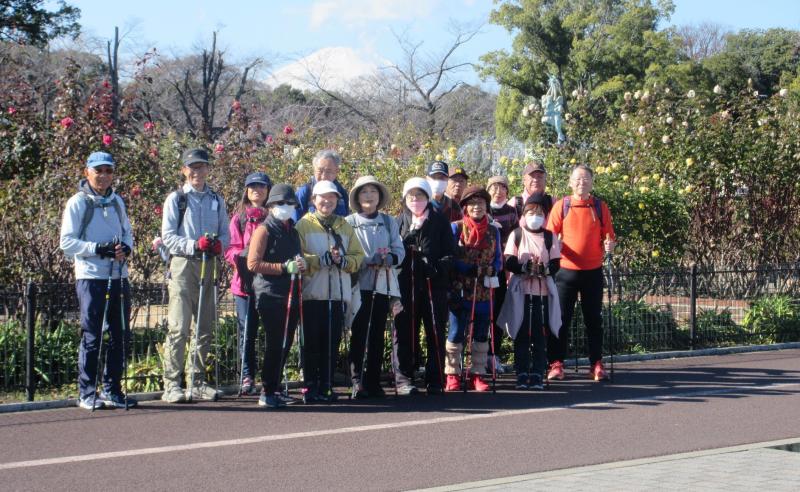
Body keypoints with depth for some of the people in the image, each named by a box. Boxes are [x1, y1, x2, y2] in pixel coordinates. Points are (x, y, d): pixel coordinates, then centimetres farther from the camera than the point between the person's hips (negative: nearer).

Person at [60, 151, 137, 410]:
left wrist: (126, 248, -3)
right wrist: (99, 248, -18)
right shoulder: (78, 202, -2)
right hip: (91, 276, -6)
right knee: (92, 336, -5)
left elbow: (127, 233, 20)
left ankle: (112, 390, 18)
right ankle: (87, 393, 2)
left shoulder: (117, 201, 15)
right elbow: (67, 242, -8)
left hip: (119, 276, 6)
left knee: (120, 335, 8)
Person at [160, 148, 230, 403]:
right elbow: (168, 236, -4)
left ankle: (197, 382, 17)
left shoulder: (216, 200, 15)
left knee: (204, 328, 8)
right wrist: (195, 245, -18)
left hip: (209, 265, 5)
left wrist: (219, 244, -8)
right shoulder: (175, 199, 2)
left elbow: (225, 233, 16)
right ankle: (171, 385, -8)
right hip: (183, 264, -5)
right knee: (179, 327, -10)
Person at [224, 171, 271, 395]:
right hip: (246, 280, 0)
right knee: (247, 330, -2)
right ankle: (247, 378, 3)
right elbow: (231, 248, 7)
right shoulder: (239, 217, 11)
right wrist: (241, 256, -13)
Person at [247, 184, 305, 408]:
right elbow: (253, 264, -11)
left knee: (285, 344, 8)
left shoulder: (293, 232, 20)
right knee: (275, 343, -8)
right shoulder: (264, 230, -3)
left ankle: (275, 388, 16)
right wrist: (284, 267, -17)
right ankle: (267, 393, -5)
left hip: (291, 295, 7)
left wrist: (301, 266, 8)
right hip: (271, 295, -7)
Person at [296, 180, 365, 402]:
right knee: (312, 342, -2)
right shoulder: (304, 225, 3)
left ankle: (325, 387, 10)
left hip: (338, 294, 4)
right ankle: (310, 386, 4)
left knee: (332, 342, 4)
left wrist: (342, 260, -10)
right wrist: (323, 259, -16)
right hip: (312, 293, -4)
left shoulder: (344, 227, 16)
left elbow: (358, 256, 10)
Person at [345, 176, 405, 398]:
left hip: (383, 284, 3)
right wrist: (371, 261, -15)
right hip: (359, 283, -3)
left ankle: (374, 381, 11)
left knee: (378, 333, 6)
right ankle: (357, 381, -7)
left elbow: (399, 251, 8)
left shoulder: (389, 222, 13)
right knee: (359, 332, -8)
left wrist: (389, 259, -14)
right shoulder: (349, 222, 2)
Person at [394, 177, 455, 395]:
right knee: (405, 333, -1)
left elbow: (450, 253, 4)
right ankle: (403, 379, 4)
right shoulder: (399, 221, 11)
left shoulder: (440, 221, 9)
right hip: (405, 285, 0)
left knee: (436, 333, 2)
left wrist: (438, 268, -12)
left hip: (434, 285, 0)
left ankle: (435, 381, 8)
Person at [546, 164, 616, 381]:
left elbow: (608, 236, 8)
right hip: (566, 271, -1)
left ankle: (596, 364, 11)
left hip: (593, 271, 1)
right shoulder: (561, 206, 1)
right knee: (561, 318, 0)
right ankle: (556, 363, 4)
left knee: (594, 319, 6)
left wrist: (609, 245, -14)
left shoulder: (600, 207, 5)